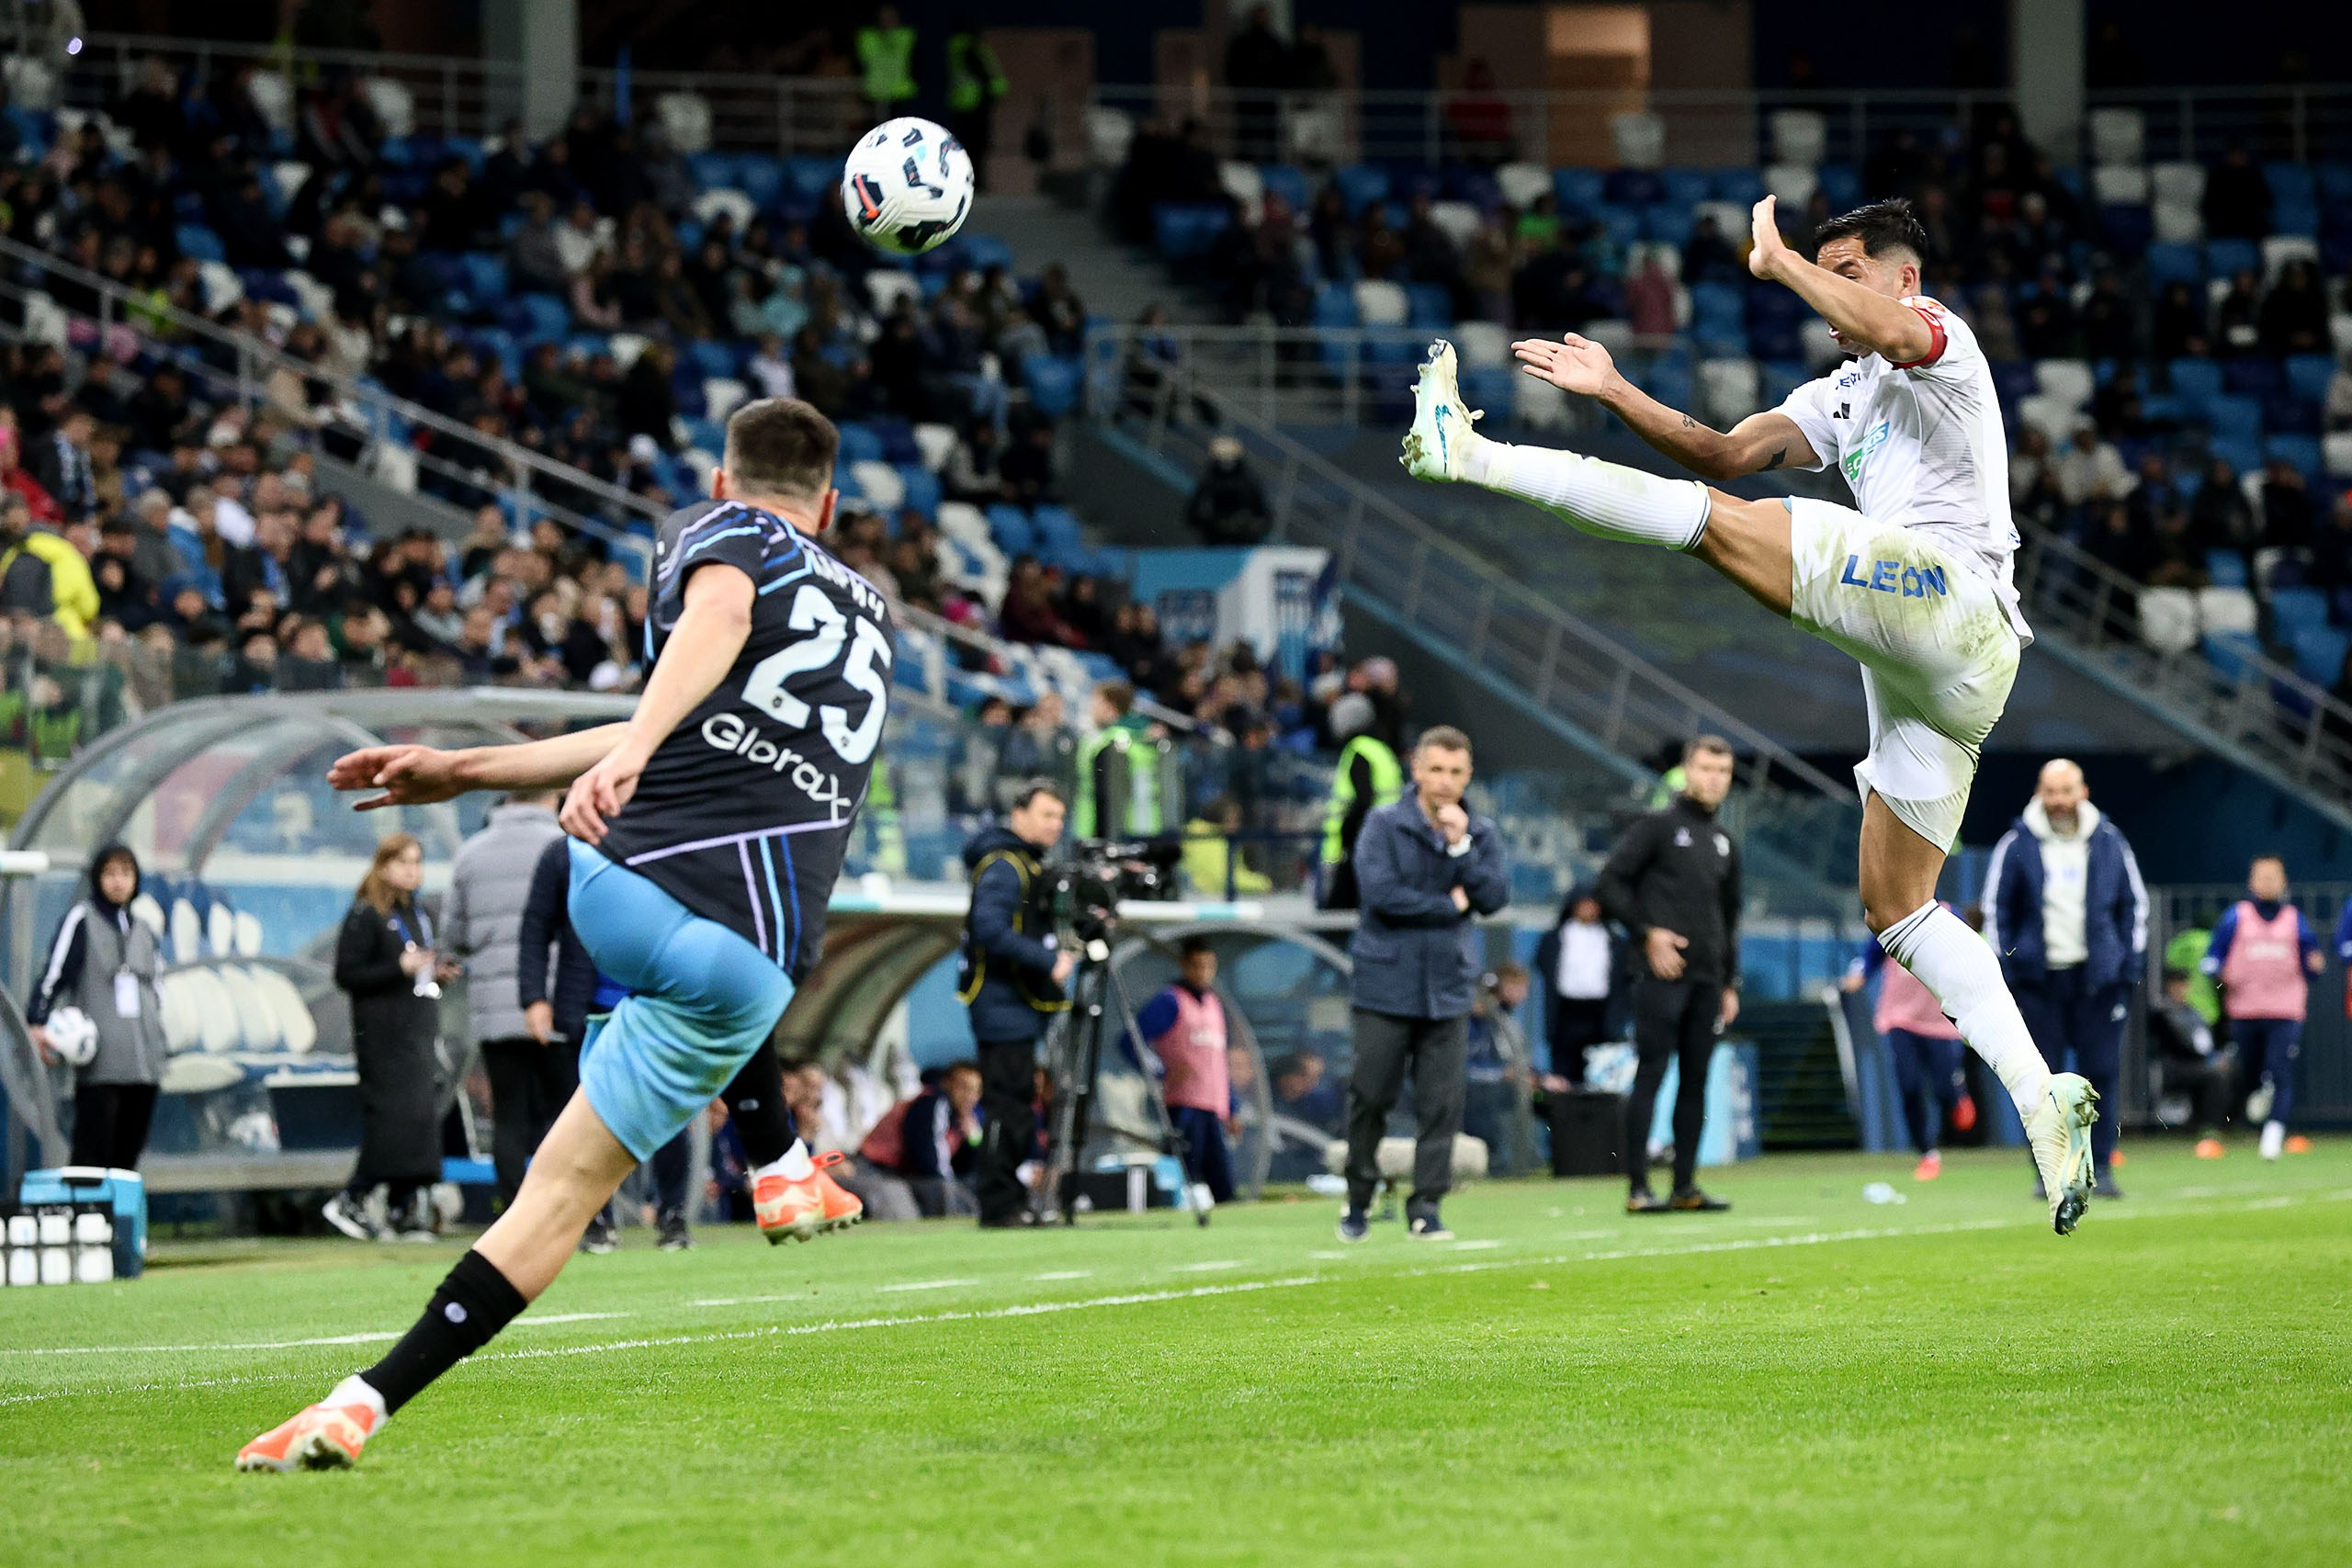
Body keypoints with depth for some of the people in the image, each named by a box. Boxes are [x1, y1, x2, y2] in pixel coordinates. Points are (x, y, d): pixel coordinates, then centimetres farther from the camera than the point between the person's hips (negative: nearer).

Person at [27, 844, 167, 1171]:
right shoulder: (81, 920, 2)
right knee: (93, 1151, -12)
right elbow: (54, 970, -6)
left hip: (144, 1063, 6)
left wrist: (160, 1045, 19)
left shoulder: (143, 930, 20)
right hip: (99, 1064, -6)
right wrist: (39, 1022, -19)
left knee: (128, 1155, 5)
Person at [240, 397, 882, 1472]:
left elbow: (719, 618, -17)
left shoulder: (715, 531, 10)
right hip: (757, 954, 2)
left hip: (621, 888, -2)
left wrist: (627, 752, -34)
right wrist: (465, 773, 28)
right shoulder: (867, 611, 25)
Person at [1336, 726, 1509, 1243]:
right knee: (1371, 1097, 0)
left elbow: (1495, 897, -2)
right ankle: (1358, 1201, 14)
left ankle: (1426, 1208, 3)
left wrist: (1461, 847, -13)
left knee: (1441, 1103, -2)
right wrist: (1449, 905, -7)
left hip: (1448, 988, 3)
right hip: (1385, 985, -3)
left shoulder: (1481, 833, 9)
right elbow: (1378, 891, -14)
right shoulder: (1384, 825, -2)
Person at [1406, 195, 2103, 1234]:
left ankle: (1472, 456, -19)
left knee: (1713, 522, -16)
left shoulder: (1944, 341, 7)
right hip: (1941, 677, 9)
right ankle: (2044, 1099, -3)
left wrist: (1780, 260, -9)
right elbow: (1730, 453, 21)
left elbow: (1893, 331, -19)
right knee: (1896, 908, 5)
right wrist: (1617, 394, 11)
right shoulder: (1840, 399, 33)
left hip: (1951, 596, -9)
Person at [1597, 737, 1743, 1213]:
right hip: (1662, 975, -6)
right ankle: (1637, 1187, -8)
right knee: (1650, 1075, -8)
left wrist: (1730, 982, 19)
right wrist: (1647, 932, -13)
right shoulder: (1658, 826, -1)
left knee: (1696, 1080, 6)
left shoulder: (1724, 843, 19)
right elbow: (1611, 882, -6)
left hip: (1707, 978, 6)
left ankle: (1685, 1186, 10)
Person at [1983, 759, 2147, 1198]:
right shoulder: (2017, 845, 2)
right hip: (2038, 979, -1)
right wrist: (2003, 966, -2)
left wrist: (2132, 960, 5)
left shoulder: (2108, 842, 7)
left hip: (2097, 977, 1)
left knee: (2101, 1073, -2)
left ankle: (2099, 1167, 4)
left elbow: (2134, 902, 13)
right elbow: (1996, 907, 7)